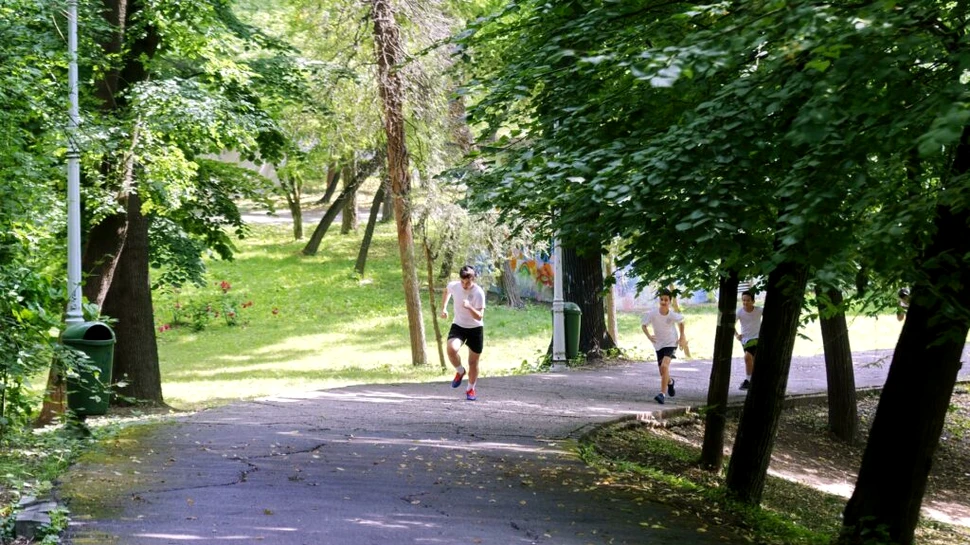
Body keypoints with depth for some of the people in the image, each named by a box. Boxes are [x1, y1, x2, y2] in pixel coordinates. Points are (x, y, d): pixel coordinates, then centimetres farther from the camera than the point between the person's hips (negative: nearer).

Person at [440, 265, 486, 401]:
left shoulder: (479, 292, -22)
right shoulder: (453, 285, -11)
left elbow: (479, 317, -24)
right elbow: (447, 291, 16)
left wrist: (469, 307, -41)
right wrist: (444, 308, 10)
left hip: (475, 328, -2)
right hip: (458, 325, 2)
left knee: (473, 362, 7)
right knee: (451, 349, -27)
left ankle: (470, 389, 30)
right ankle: (460, 371, 4)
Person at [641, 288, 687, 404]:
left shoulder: (673, 315, -18)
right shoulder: (652, 314, -17)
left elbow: (681, 322, 5)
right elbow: (643, 325, -4)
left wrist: (682, 337, 6)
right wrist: (649, 336, -21)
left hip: (671, 343, -3)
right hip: (658, 344, 3)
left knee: (664, 365, -26)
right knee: (663, 373, 10)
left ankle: (663, 394, -25)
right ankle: (670, 382, 48)